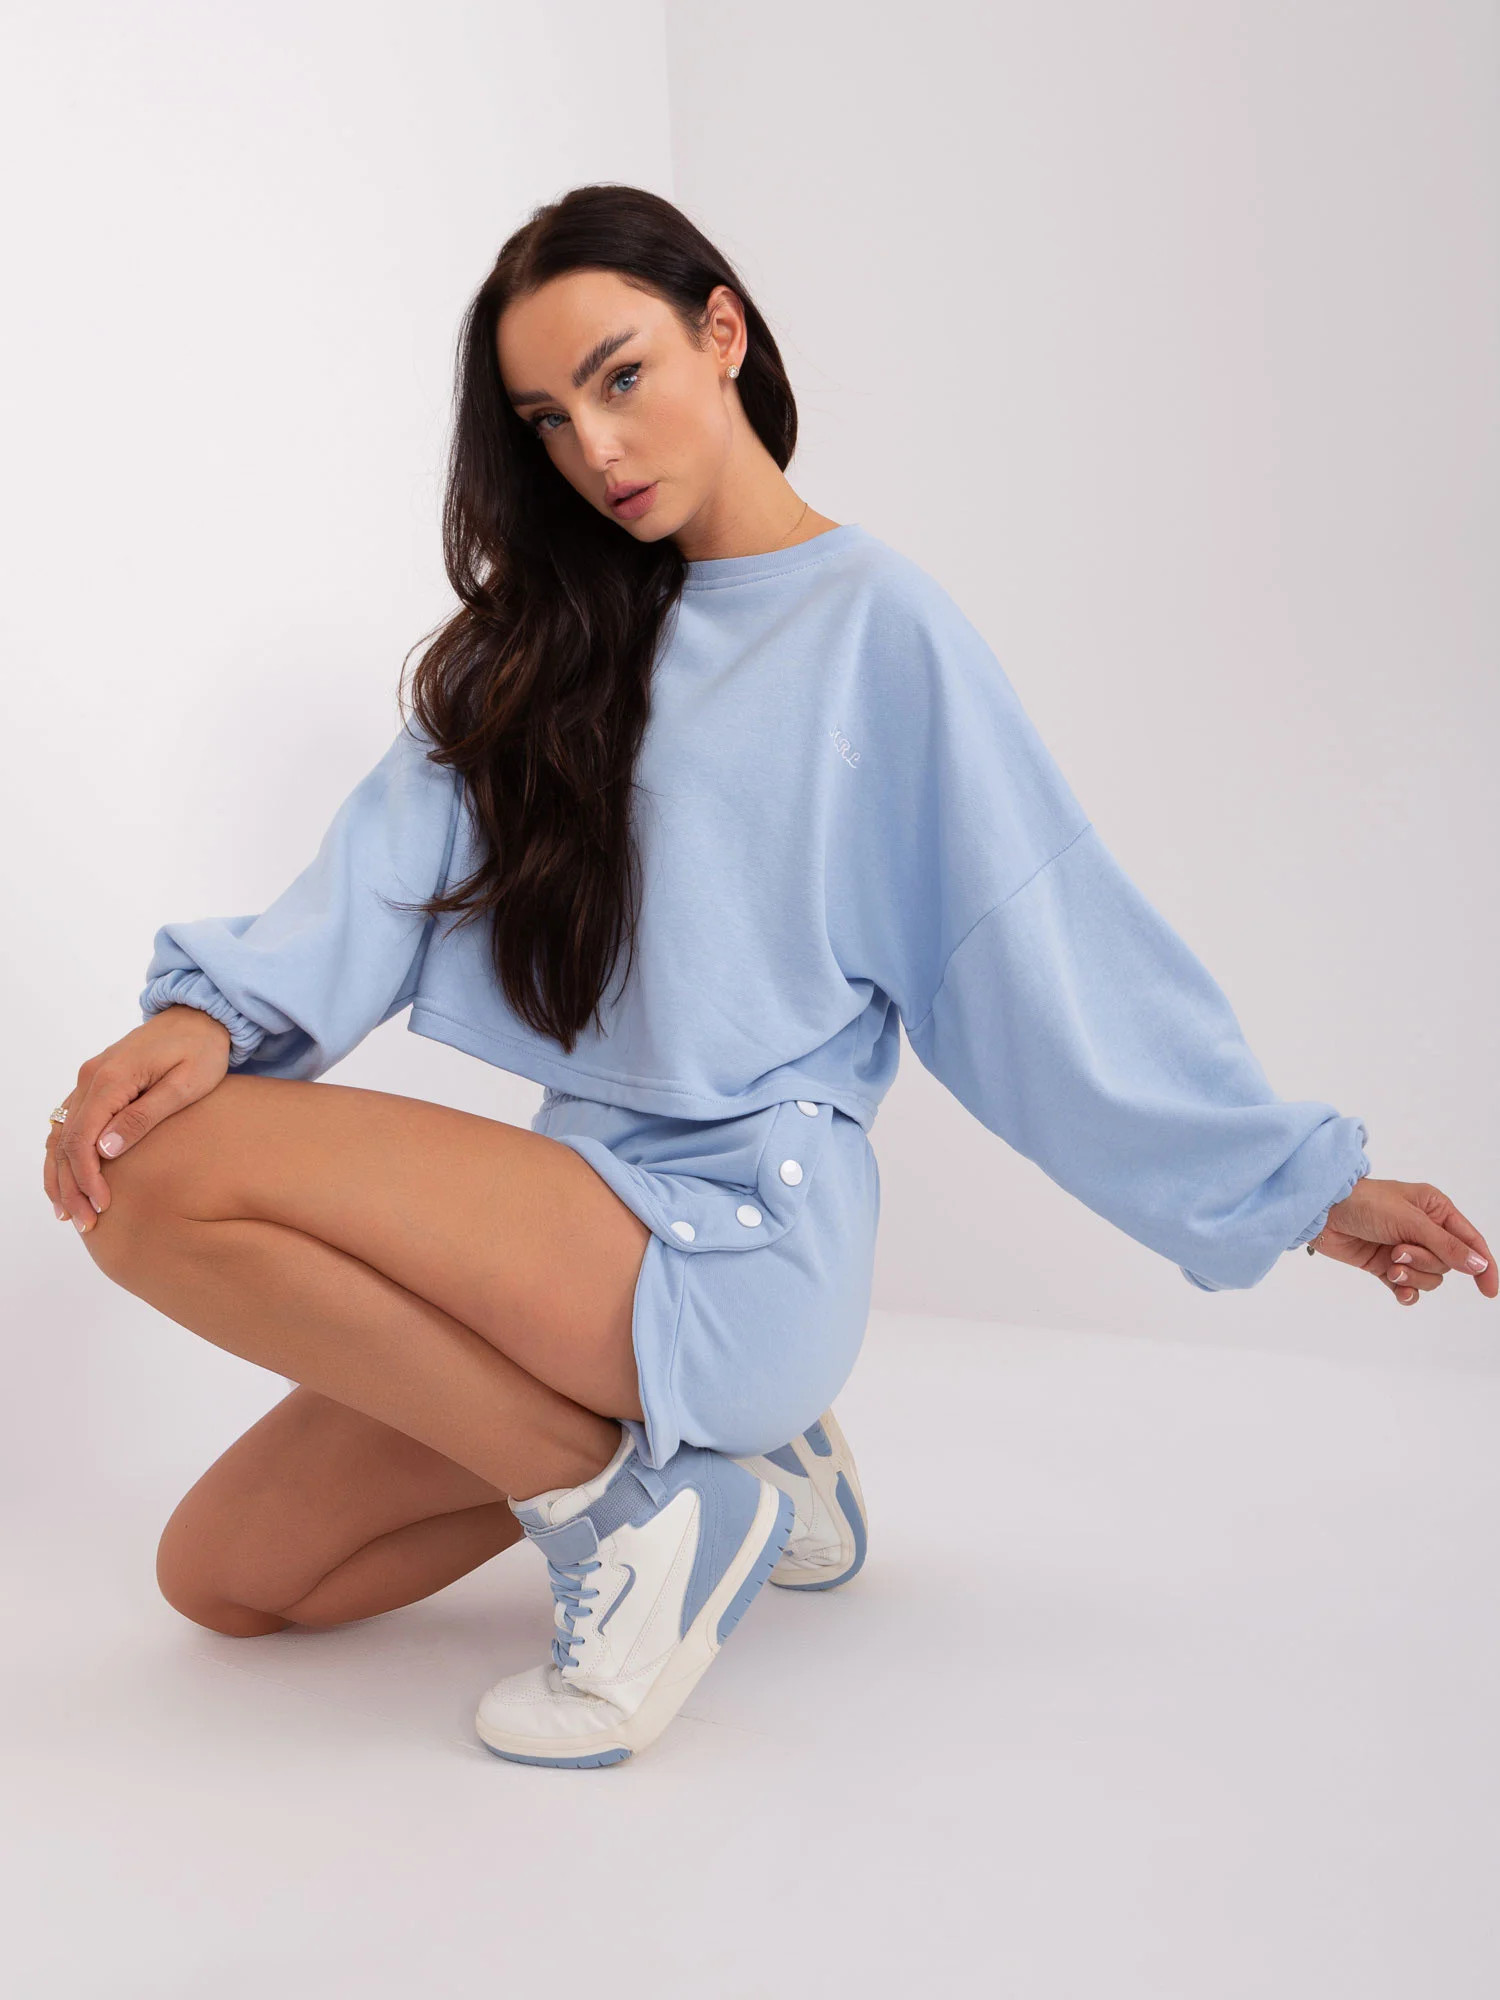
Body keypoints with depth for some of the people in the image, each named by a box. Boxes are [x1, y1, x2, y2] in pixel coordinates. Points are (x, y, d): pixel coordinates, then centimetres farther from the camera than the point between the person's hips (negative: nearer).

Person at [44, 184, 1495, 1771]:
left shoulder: (876, 622, -1)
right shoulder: (552, 636, 16)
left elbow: (1057, 943, 0)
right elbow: (402, 851, 1)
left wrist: (1301, 1187, 1)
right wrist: (214, 1011, -18)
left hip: (747, 1235, -7)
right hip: (593, 1221, 7)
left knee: (170, 1179, -23)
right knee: (221, 1575, 5)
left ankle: (636, 1503, -11)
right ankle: (724, 1452, 10)